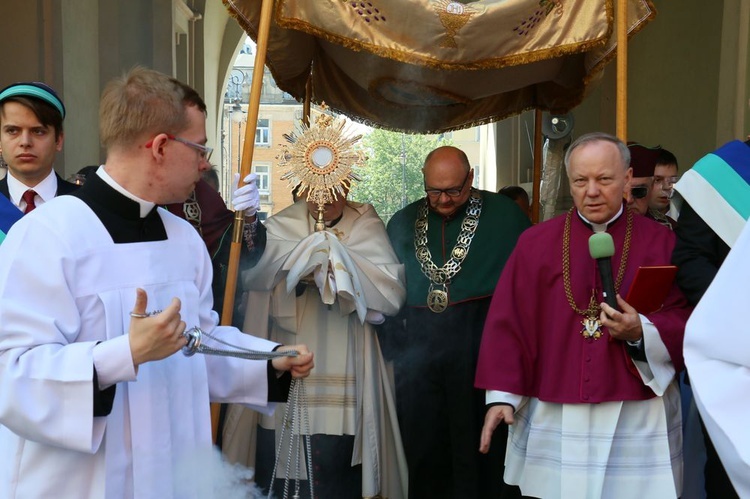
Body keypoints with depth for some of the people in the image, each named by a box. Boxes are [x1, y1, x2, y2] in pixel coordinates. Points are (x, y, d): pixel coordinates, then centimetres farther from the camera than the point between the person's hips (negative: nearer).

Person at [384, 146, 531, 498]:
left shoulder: (505, 215, 1)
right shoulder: (403, 222, 11)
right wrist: (393, 347, 8)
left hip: (482, 341, -3)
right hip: (416, 346, 3)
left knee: (478, 444, 3)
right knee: (422, 443, 10)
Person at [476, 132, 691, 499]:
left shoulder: (661, 243, 2)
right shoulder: (535, 242, 3)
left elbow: (689, 323, 0)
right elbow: (507, 322, 1)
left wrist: (641, 332, -20)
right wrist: (501, 395, -6)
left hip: (638, 420, 0)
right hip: (552, 420, 1)